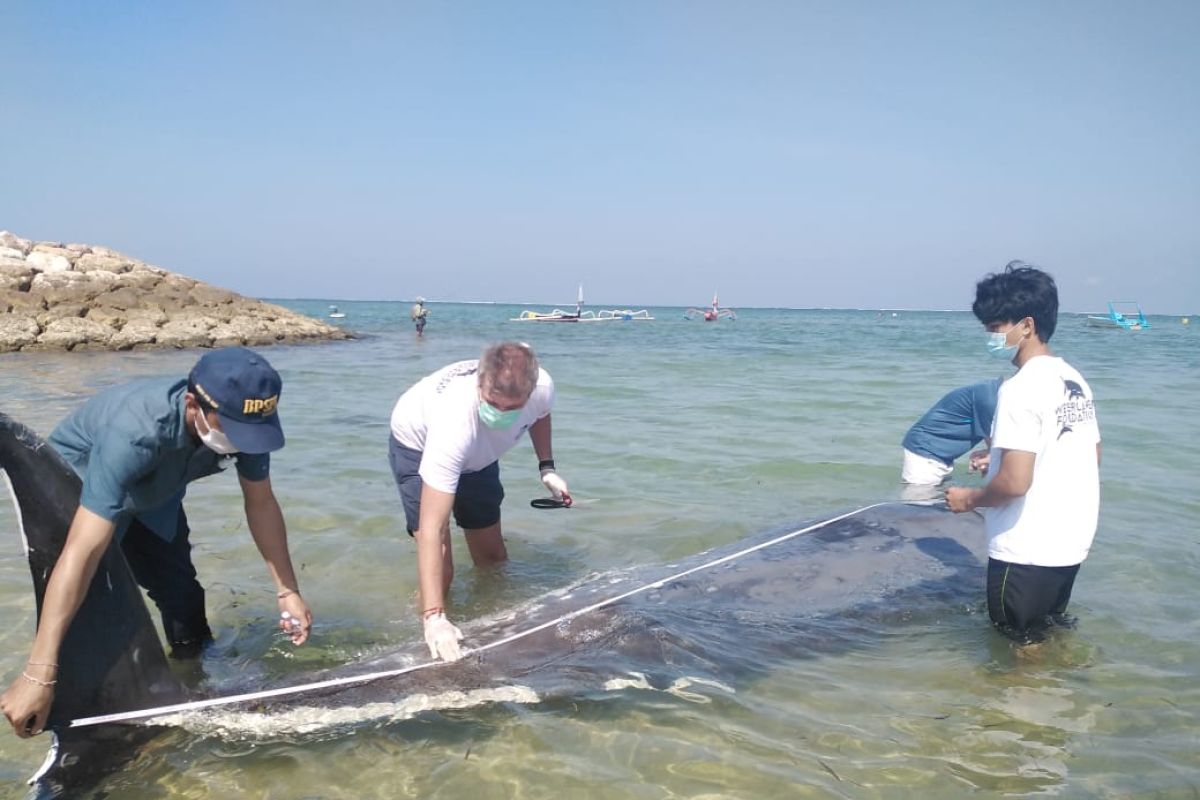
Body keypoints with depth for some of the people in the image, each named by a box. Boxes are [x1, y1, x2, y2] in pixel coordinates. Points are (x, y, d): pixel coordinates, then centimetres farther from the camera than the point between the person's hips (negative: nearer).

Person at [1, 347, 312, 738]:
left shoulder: (242, 420, -29)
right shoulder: (135, 432, -47)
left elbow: (261, 503, -14)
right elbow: (84, 549, -50)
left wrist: (288, 591, -18)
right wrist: (38, 674, -52)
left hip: (152, 493, 5)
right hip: (75, 480, -5)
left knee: (181, 593, 5)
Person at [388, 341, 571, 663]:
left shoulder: (542, 387, -33)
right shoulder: (455, 421, -48)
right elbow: (432, 530, -48)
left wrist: (547, 468, -12)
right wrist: (434, 617, -53)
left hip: (478, 452, 5)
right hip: (418, 444, -5)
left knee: (492, 556, 12)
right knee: (441, 568, -17)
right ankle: (431, 636, 7)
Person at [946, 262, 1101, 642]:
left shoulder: (1021, 388, -21)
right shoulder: (1075, 381, 6)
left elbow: (1015, 481, -27)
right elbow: (1092, 456, 17)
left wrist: (970, 498, -8)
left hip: (1026, 552, -9)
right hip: (1071, 542, 9)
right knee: (1051, 635, 25)